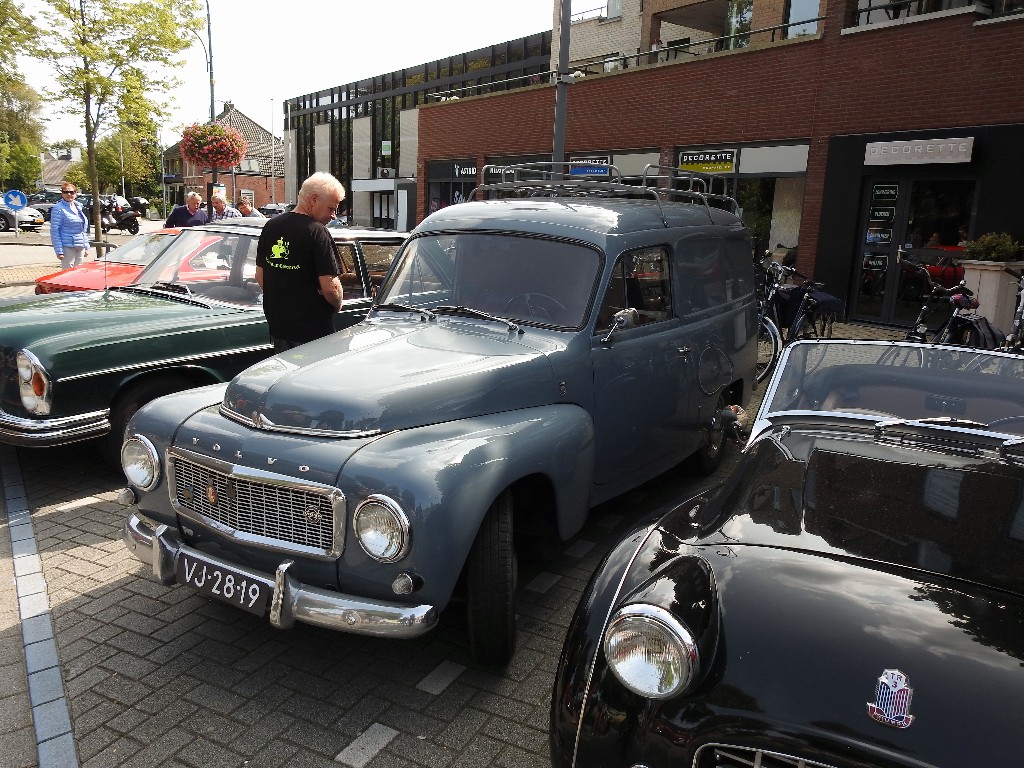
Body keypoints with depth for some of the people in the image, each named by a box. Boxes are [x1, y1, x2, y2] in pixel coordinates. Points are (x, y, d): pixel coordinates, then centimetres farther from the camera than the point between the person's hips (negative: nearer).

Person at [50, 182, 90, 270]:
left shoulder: (78, 207, 15)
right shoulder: (58, 209, -7)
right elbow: (54, 231, -11)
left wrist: (86, 246, 17)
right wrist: (59, 251, -18)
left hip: (80, 246, 7)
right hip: (68, 247, -7)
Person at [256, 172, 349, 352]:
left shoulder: (270, 226, 7)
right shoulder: (317, 232, -16)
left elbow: (259, 275, 14)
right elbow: (329, 287, -21)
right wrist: (337, 305, -2)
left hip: (277, 325, 7)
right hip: (313, 330, -7)